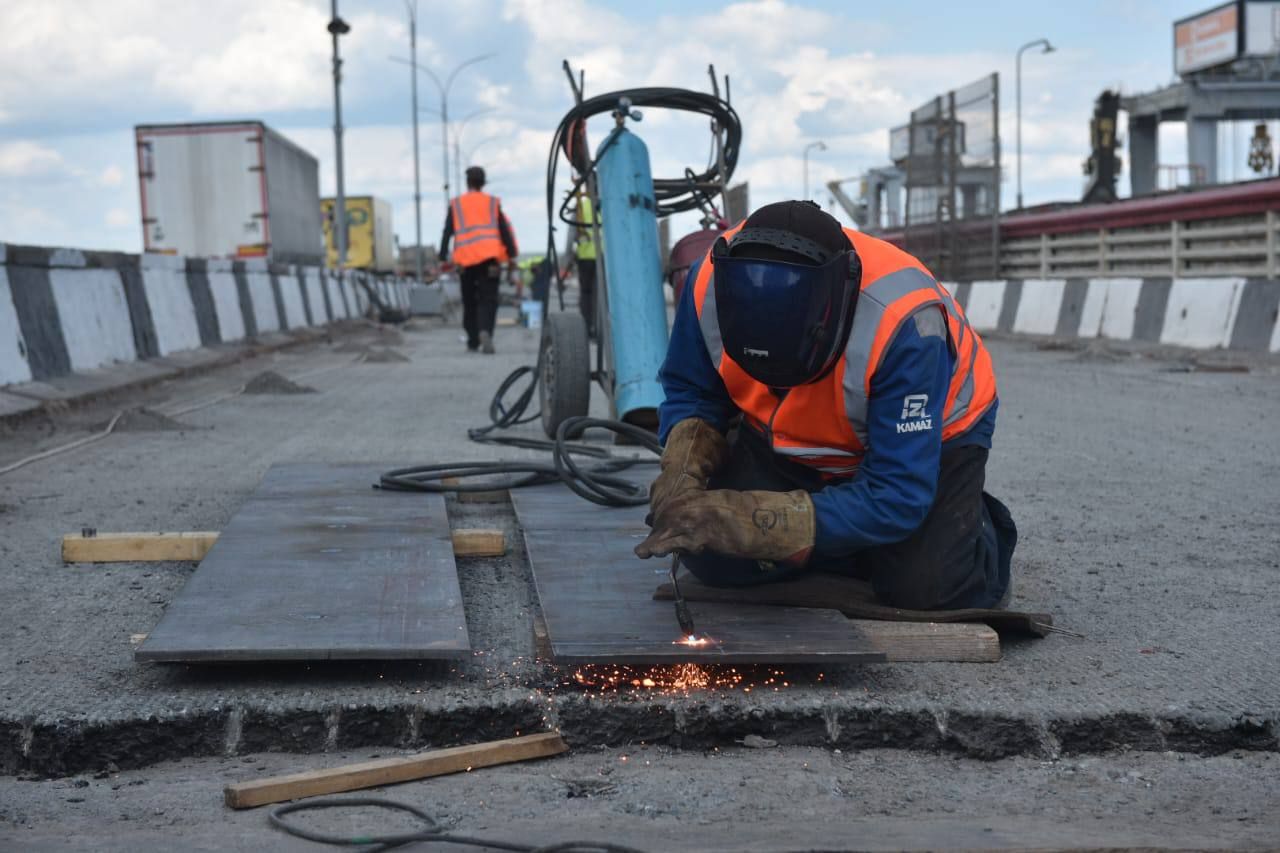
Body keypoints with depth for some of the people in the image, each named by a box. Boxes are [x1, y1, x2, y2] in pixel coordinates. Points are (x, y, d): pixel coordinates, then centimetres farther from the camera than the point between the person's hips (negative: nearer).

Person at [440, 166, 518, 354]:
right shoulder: (492, 203, 9)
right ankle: (485, 331, -27)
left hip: (466, 259, 1)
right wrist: (512, 256, 4)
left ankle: (472, 342, 12)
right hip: (489, 257, -1)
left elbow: (447, 233, 3)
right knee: (488, 299, -2)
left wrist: (443, 258, 3)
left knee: (469, 302, 13)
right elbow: (505, 230, 2)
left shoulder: (456, 205, 9)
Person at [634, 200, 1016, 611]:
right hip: (789, 441, 4)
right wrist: (683, 470, -31)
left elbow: (896, 498, -38)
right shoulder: (712, 281, -29)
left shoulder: (904, 323, -41)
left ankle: (979, 528, 11)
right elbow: (690, 393, -9)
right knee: (712, 558, -13)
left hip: (928, 438, -4)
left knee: (926, 588, -24)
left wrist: (757, 521, -47)